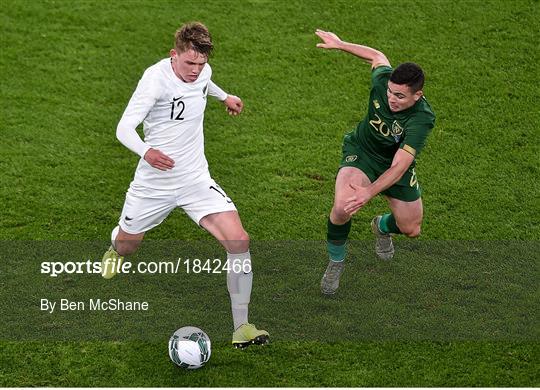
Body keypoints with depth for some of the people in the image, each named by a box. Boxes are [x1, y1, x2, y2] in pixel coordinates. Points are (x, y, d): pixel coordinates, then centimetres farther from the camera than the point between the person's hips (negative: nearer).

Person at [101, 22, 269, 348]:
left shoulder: (202, 72, -2)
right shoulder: (156, 78, -22)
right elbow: (124, 128, -26)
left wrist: (224, 96, 43)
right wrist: (146, 152, -46)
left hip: (196, 180, 4)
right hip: (153, 183, -4)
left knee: (239, 241, -17)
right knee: (127, 245, 18)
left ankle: (242, 328, -10)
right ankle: (116, 250, 61)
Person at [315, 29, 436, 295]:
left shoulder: (422, 119, -36)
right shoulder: (382, 80, -28)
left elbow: (399, 166, -40)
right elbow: (378, 56, -1)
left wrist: (369, 193, -51)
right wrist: (340, 44, 8)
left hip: (396, 167, 0)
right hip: (361, 154, 0)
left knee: (411, 230, 11)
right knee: (342, 207, -29)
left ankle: (382, 226, 50)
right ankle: (335, 263, -1)